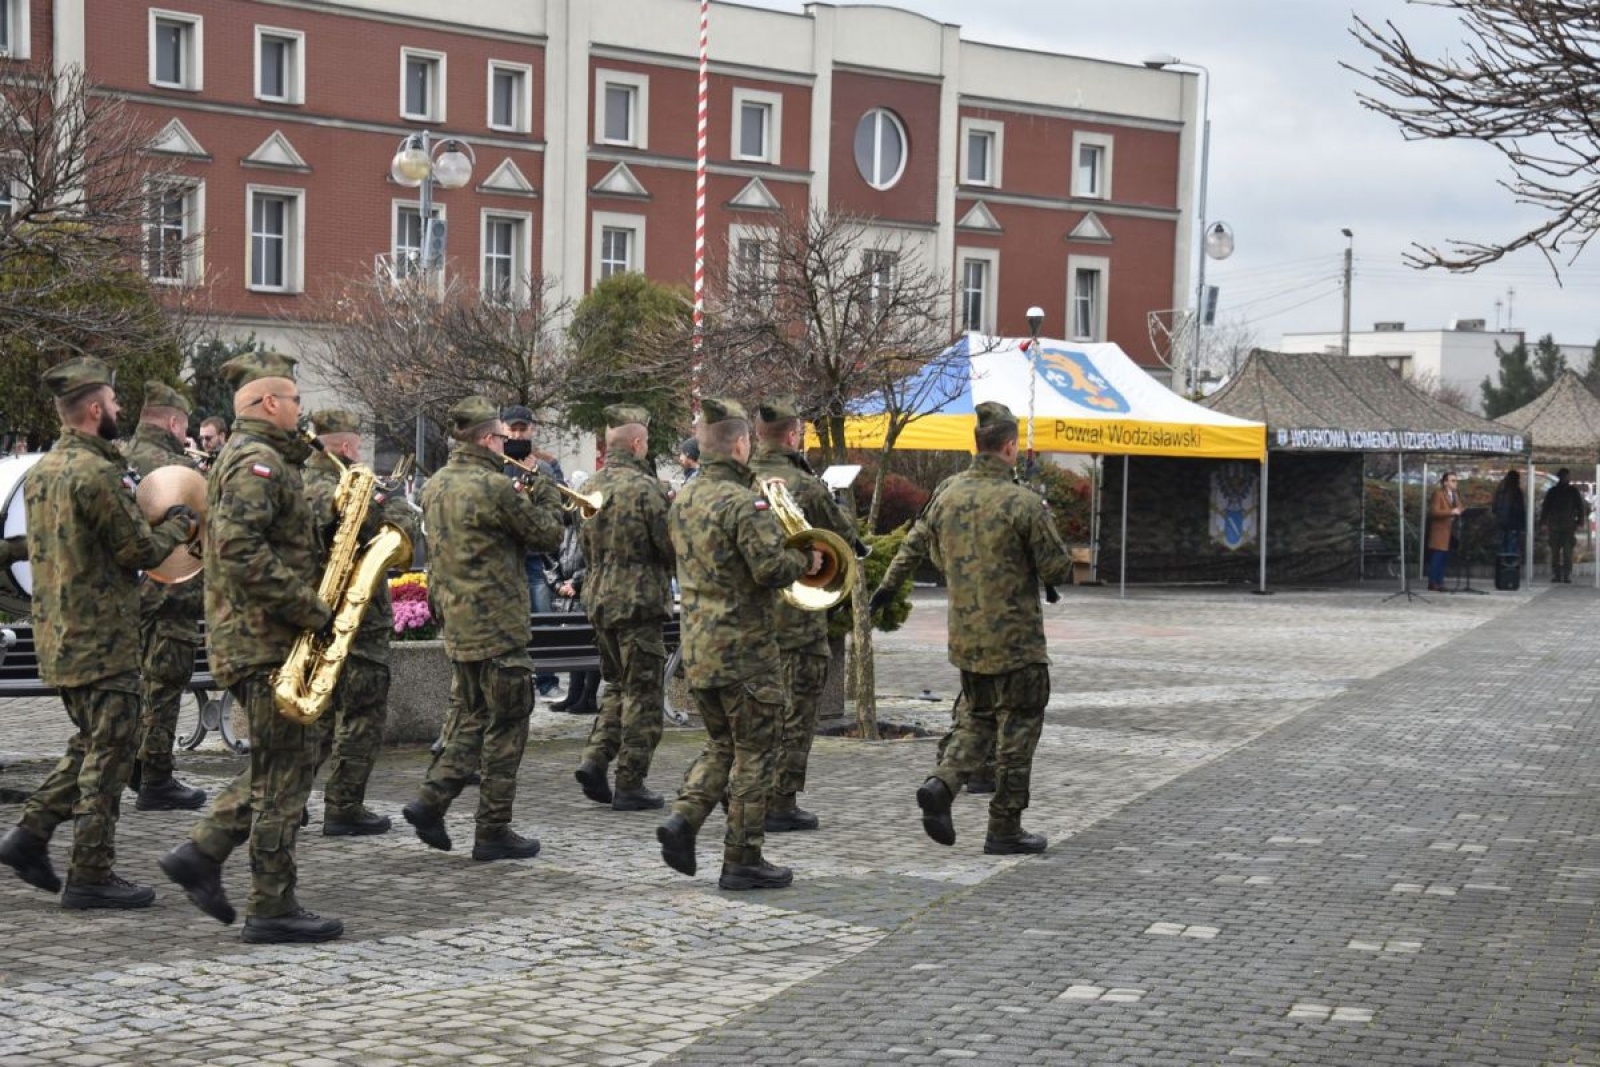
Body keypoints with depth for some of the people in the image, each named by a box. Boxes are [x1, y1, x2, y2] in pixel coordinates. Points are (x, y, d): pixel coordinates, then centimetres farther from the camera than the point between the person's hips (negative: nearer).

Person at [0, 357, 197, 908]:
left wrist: (152, 526, 17)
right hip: (103, 637, -9)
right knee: (108, 756, -1)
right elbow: (140, 551, -15)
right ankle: (91, 876, 3)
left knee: (89, 746, 21)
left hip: (58, 634, 9)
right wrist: (178, 527, 4)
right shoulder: (97, 473, -18)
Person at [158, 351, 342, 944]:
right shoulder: (259, 462, -14)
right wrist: (309, 608, -23)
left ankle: (202, 852, 14)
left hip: (248, 637, 10)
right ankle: (272, 909, 1)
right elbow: (241, 550, -27)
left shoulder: (243, 458, 19)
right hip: (267, 640, -10)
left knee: (283, 763, 17)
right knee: (285, 771, -4)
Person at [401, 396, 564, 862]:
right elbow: (548, 535, -9)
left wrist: (519, 499, 14)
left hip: (456, 625, 8)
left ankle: (431, 800, 7)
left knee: (469, 718, 20)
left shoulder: (435, 486, 9)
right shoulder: (494, 487, -18)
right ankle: (493, 831, 6)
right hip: (498, 626, -8)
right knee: (506, 728, 2)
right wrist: (545, 494, 8)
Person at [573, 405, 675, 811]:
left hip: (598, 599, 7)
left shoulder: (591, 487, 8)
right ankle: (630, 785, 4)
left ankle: (595, 759, 7)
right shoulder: (646, 488, -15)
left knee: (617, 684, 21)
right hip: (640, 600, -7)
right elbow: (671, 547, -13)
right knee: (642, 694, 2)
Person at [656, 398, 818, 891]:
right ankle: (742, 860, 7)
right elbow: (771, 567, -24)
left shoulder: (682, 500, 10)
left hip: (696, 645, 8)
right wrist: (805, 561, -4)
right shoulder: (743, 503, -17)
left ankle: (683, 819, 2)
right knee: (753, 753, 3)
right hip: (743, 647, -8)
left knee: (721, 743, 21)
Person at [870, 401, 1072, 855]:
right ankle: (1005, 829, 9)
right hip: (1015, 641, -6)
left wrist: (886, 587, 31)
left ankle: (941, 784, -3)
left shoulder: (948, 492, 2)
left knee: (977, 719, 20)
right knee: (1017, 729, 5)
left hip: (965, 639, 6)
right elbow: (1059, 571, -11)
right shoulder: (1024, 504, -16)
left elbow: (915, 544, 16)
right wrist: (1045, 526, 9)